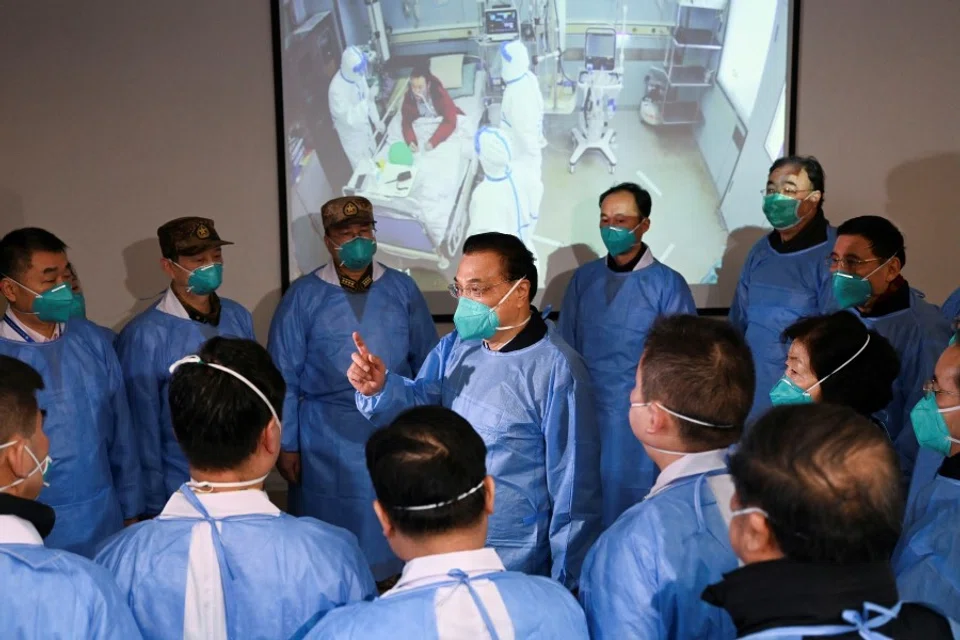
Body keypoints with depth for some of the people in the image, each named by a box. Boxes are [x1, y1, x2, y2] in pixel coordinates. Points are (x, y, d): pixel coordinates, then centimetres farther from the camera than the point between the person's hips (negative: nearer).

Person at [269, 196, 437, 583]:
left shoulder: (402, 289, 3)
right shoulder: (303, 297, -2)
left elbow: (427, 362, 8)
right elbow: (284, 378, 0)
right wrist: (286, 445, -2)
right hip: (330, 444, -2)